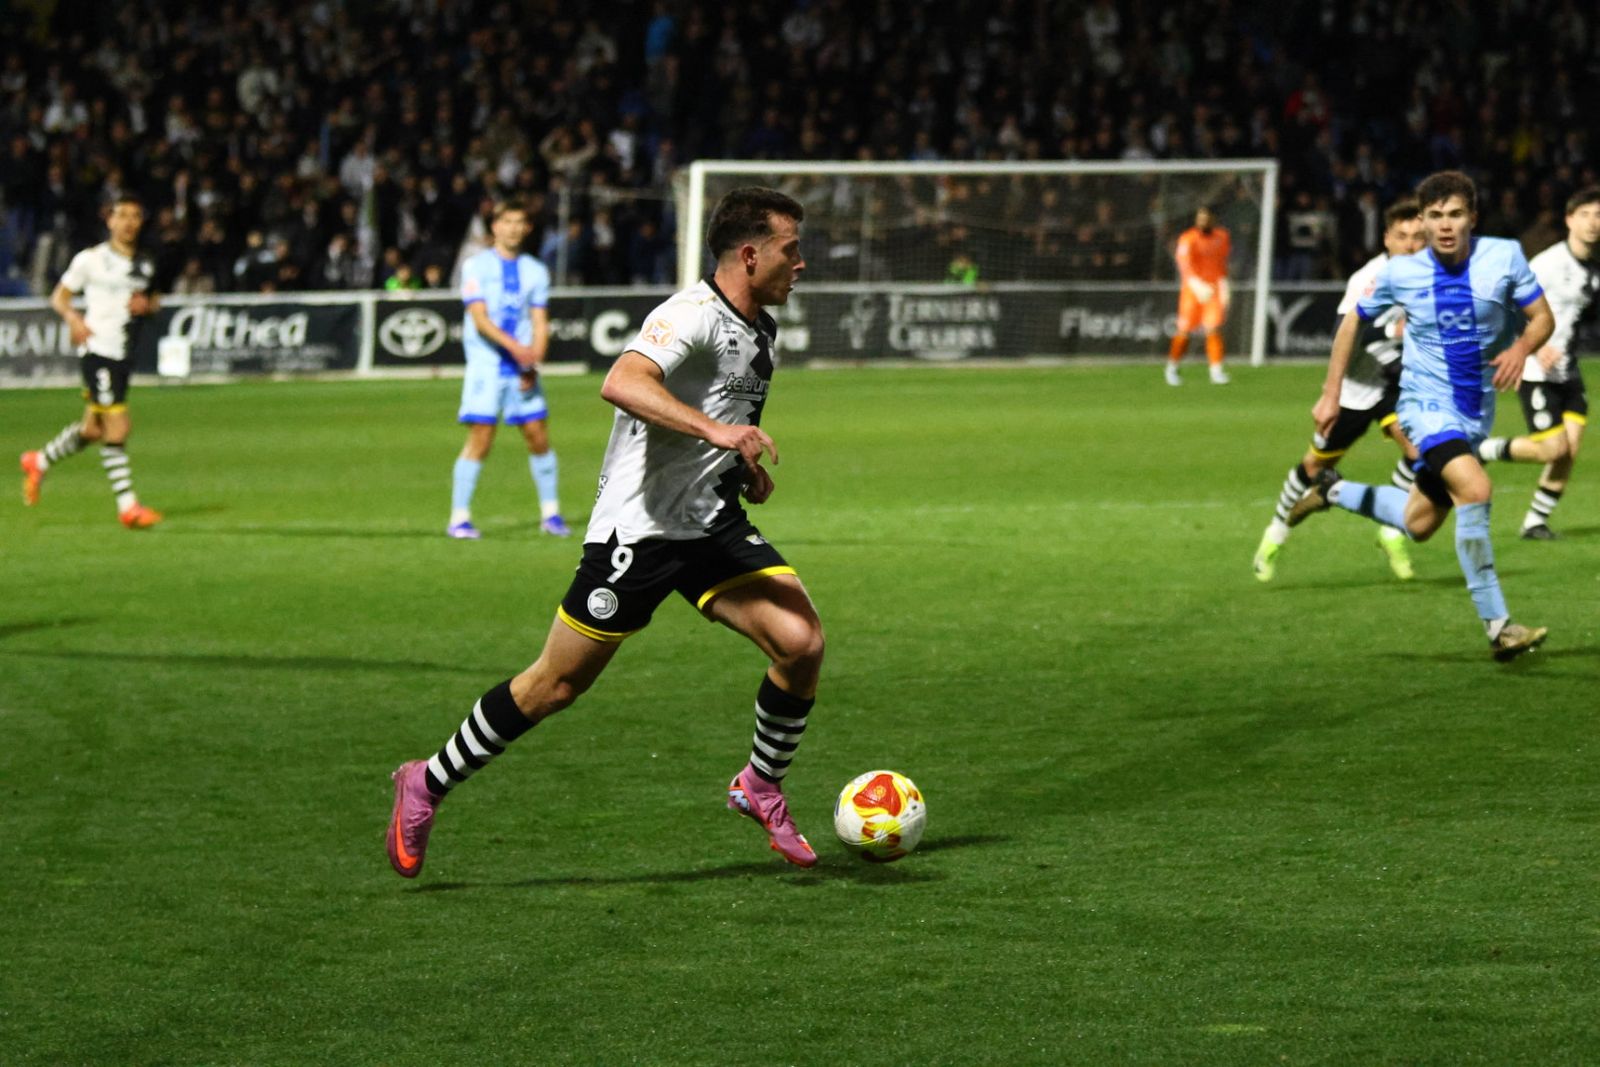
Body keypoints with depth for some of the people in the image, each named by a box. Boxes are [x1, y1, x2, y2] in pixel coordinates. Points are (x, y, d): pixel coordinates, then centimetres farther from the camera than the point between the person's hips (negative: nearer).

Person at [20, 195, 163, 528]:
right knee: (117, 427, -13)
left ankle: (39, 462, 38)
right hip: (98, 349, -7)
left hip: (125, 352, 7)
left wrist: (146, 305, 2)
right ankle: (128, 507, -9)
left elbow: (152, 300, 26)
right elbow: (59, 296, 1)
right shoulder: (91, 259, -3)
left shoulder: (145, 265, 13)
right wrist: (73, 318, -19)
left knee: (93, 429, 14)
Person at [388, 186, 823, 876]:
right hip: (637, 529, -8)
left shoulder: (759, 329, 12)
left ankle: (761, 787, 10)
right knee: (557, 685, 0)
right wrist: (714, 429, -44)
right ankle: (427, 786, 17)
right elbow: (622, 383, -36)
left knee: (802, 642, -12)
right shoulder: (693, 315, -17)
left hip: (713, 527, 8)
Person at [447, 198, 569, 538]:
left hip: (523, 367, 4)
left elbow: (540, 324, 8)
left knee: (538, 437, 2)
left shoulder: (535, 271, 11)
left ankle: (550, 513, 16)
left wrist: (533, 363, -9)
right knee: (480, 439, -10)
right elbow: (479, 318, -11)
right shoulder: (477, 266, -2)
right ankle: (459, 518, -5)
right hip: (486, 363, -4)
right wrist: (514, 347, -24)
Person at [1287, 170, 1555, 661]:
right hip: (1427, 402, -4)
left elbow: (1542, 317, 0)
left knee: (1419, 524, 12)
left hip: (1477, 409, 4)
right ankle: (1497, 626, -27)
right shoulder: (1400, 272, -9)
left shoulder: (1504, 257, -9)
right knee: (1474, 489, -28)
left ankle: (1334, 493, 39)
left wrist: (1521, 348, -23)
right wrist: (1331, 394, 5)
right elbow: (1354, 322, 6)